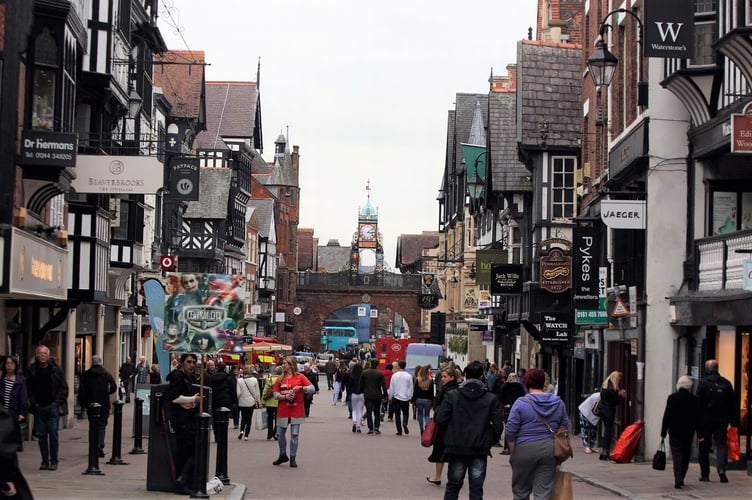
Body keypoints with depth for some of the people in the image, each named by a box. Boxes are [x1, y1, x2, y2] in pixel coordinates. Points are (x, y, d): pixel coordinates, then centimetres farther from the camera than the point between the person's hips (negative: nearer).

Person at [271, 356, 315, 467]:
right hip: (282, 411, 3)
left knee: (294, 435, -3)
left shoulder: (300, 377, -1)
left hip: (296, 411, -3)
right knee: (280, 434, 9)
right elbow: (275, 394, 2)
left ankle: (292, 458, 7)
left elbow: (312, 388, -7)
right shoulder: (280, 379, 6)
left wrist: (300, 387, -20)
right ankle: (283, 455, 29)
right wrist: (285, 396, -16)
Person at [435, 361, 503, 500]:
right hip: (480, 449, -1)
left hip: (456, 448, 1)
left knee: (453, 486, 15)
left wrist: (448, 438, 9)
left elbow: (440, 420, -8)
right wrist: (491, 441, 8)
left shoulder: (452, 396, -4)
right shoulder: (491, 399, -4)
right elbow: (498, 424, -7)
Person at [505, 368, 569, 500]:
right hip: (550, 449, 3)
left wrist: (513, 452, 1)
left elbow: (510, 432, -9)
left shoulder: (521, 403, -8)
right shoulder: (558, 402, 4)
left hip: (525, 449, -3)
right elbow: (565, 427, 11)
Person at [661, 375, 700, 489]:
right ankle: (681, 479, 20)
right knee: (685, 456, 14)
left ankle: (678, 480, -16)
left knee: (677, 456, -3)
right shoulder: (695, 399, -3)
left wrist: (663, 432, 2)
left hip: (674, 432, -1)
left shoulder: (672, 398, -6)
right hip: (688, 432, 2)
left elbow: (666, 416, -4)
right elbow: (697, 418, 1)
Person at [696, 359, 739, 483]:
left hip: (706, 419, -2)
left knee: (704, 446, 7)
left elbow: (698, 404, -7)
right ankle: (721, 469, -19)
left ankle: (705, 474, 10)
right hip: (722, 420, 2)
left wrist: (697, 422, -2)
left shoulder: (703, 383, -5)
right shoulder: (726, 383, 4)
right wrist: (734, 422, 10)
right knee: (721, 444, 3)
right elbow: (734, 404, 6)